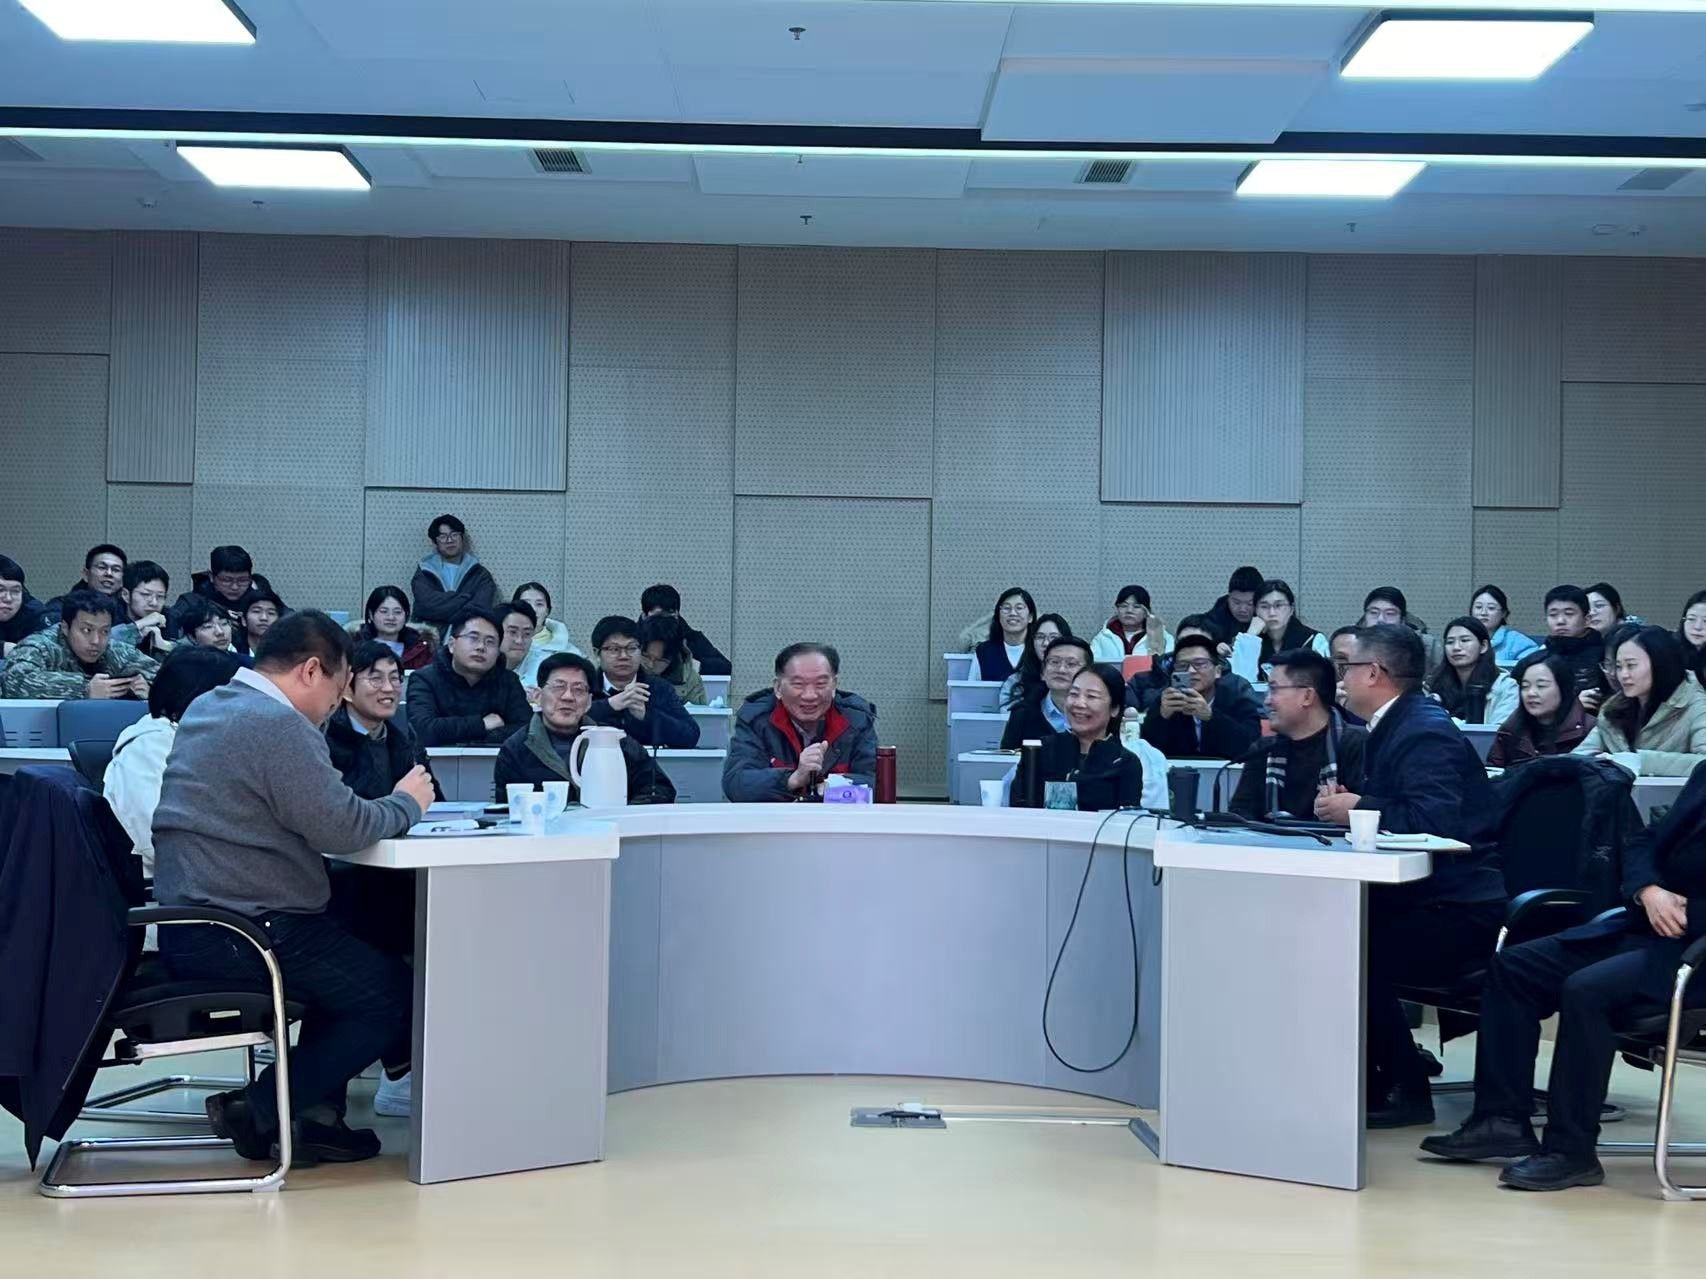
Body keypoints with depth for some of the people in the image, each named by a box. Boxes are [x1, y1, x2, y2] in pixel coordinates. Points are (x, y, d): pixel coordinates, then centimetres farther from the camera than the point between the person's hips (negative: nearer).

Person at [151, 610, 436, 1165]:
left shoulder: (205, 708, 15)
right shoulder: (279, 725, -17)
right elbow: (340, 828, -21)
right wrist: (405, 802, -2)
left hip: (187, 928, 10)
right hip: (239, 937, -10)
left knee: (352, 957, 27)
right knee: (397, 995, 2)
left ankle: (316, 1113, 21)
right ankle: (259, 1111, 2)